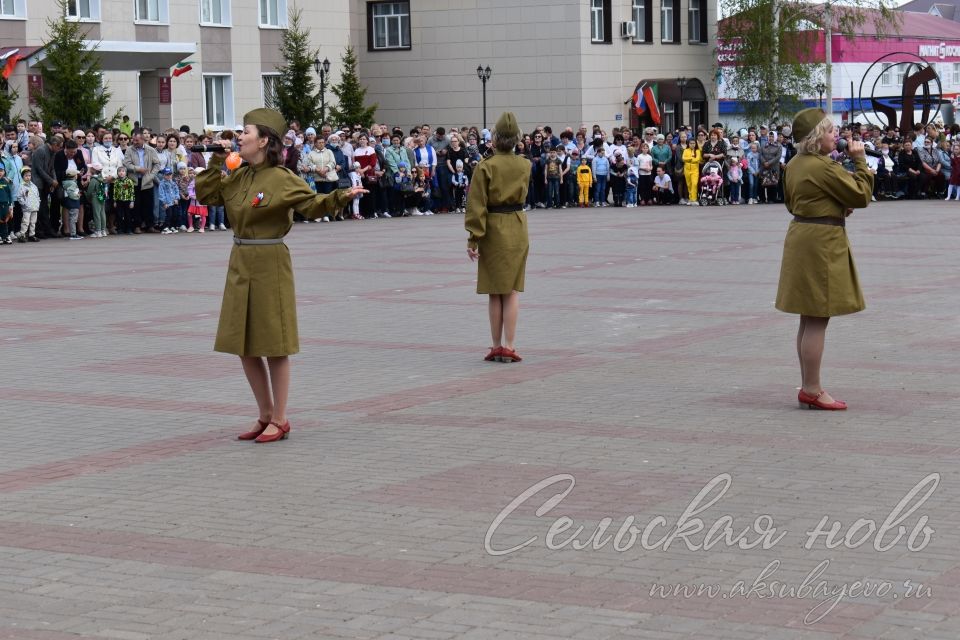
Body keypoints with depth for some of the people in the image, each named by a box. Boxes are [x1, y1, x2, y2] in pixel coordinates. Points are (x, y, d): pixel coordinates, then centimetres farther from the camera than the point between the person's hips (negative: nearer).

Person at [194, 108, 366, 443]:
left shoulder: (282, 179, -10)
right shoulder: (238, 177, 10)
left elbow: (311, 204, -17)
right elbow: (204, 194, 15)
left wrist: (341, 196, -33)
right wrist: (215, 163, 6)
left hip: (269, 265, -7)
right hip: (240, 265, 7)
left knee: (274, 346, 0)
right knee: (244, 346, 11)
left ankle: (279, 420, 10)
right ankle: (266, 416, 23)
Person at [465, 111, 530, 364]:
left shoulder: (486, 167, -12)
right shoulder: (525, 165, 0)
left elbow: (477, 205, -14)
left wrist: (473, 238, -10)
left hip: (492, 230, -2)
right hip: (518, 228, 2)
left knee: (495, 290, 7)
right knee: (512, 290, 5)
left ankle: (497, 346, 11)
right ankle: (509, 346, 0)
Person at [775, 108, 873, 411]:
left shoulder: (795, 165, 10)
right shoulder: (824, 167, -19)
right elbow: (862, 195, -13)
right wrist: (859, 160, -5)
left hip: (800, 236, 10)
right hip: (821, 244, -10)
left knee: (809, 320, 14)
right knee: (818, 321, -5)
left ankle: (809, 388, 21)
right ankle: (812, 391, -1)